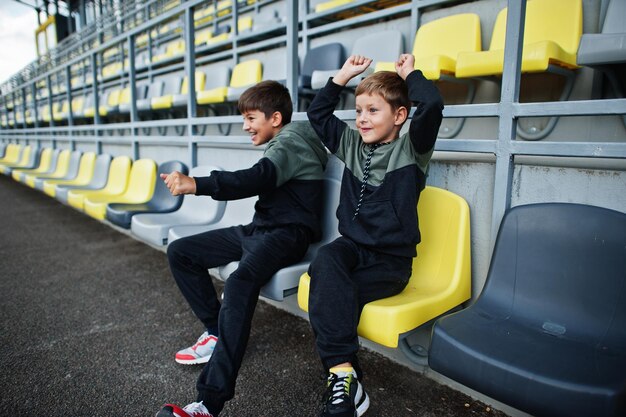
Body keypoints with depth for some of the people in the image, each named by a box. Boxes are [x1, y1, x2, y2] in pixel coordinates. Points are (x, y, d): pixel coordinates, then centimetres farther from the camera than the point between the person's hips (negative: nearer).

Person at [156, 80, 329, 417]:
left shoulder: (290, 144, -11)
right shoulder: (281, 144, 20)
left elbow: (255, 179, -29)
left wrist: (196, 185, -40)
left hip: (287, 234, -10)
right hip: (260, 229, 10)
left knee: (240, 282, -38)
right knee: (179, 252, 7)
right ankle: (216, 332, 7)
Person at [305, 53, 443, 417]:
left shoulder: (412, 149, -2)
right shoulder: (351, 144, 14)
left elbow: (432, 105, -20)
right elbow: (318, 113, 22)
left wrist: (410, 73, -3)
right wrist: (345, 75, 18)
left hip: (391, 261, -4)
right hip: (352, 247, 4)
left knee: (328, 294, -27)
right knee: (326, 261, -31)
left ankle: (340, 376, -8)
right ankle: (344, 372, -30)